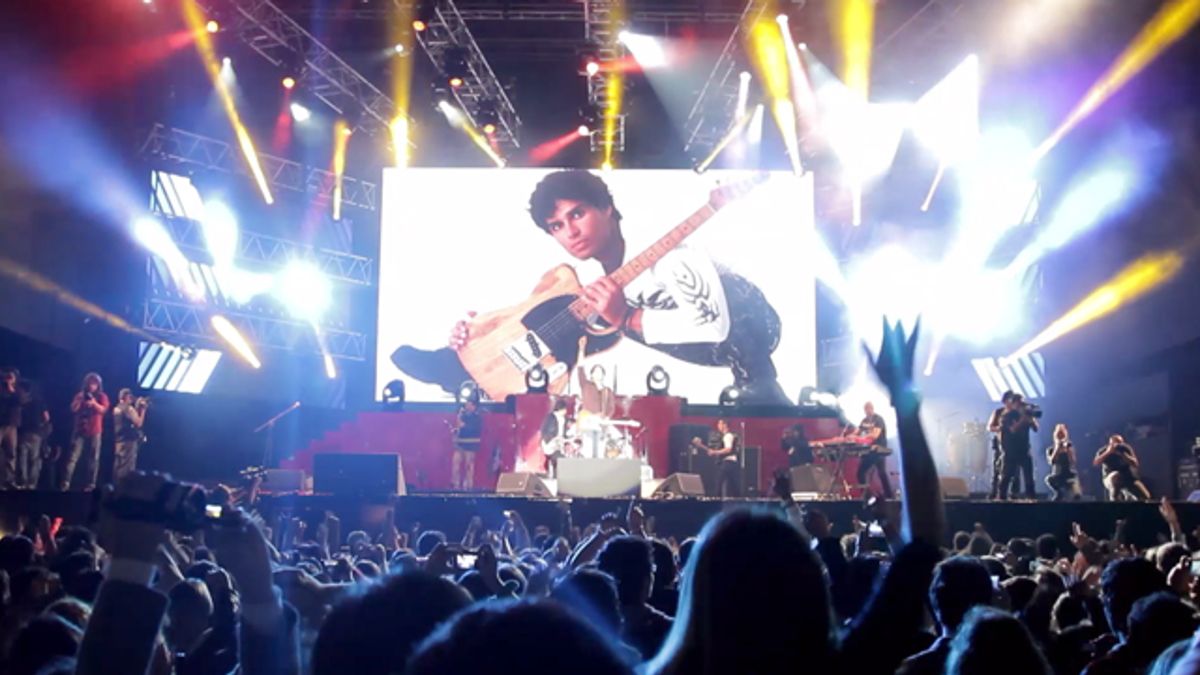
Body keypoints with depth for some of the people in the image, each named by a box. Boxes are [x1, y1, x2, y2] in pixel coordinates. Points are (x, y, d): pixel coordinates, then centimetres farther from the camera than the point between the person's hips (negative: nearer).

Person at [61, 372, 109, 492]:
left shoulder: (102, 397, 6)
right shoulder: (80, 395, 13)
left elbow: (103, 410, -10)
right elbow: (73, 409, 2)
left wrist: (94, 403, -27)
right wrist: (79, 399, -14)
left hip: (94, 432, -1)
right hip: (80, 430, 1)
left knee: (93, 459, -4)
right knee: (73, 457, -7)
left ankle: (91, 484, -4)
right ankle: (65, 482, -11)